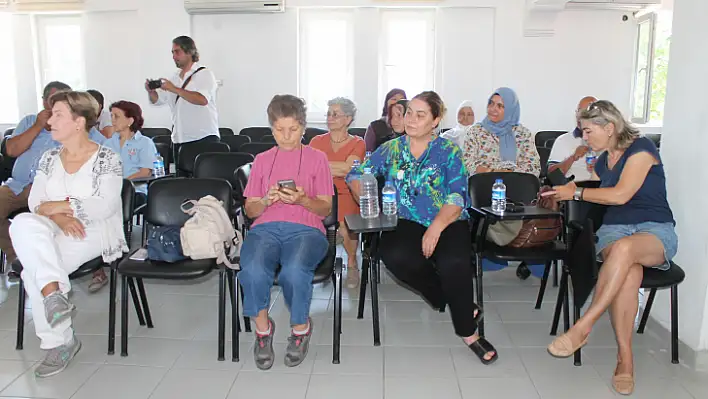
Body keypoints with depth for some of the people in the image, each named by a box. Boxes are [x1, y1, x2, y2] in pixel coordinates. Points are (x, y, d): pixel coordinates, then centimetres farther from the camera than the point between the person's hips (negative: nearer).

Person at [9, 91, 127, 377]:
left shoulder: (107, 158, -5)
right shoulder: (49, 158, 12)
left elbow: (106, 205, -15)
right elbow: (35, 202, 4)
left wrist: (62, 205, -19)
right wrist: (57, 217, -16)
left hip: (94, 233, -5)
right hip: (54, 229, 5)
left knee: (35, 265, -26)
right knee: (22, 223, -27)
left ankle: (60, 341, -16)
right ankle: (53, 294, -26)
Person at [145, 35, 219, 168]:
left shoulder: (204, 74, -5)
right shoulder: (175, 78, 15)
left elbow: (203, 99, -23)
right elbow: (158, 100, 20)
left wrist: (175, 89, -22)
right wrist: (151, 91, -2)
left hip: (204, 138, -6)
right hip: (179, 140, 7)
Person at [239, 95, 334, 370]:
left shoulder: (317, 158, 15)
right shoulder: (262, 160, 21)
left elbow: (325, 209, 10)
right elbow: (250, 210, 17)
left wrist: (302, 200, -11)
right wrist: (266, 201, -5)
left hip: (305, 228, -2)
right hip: (265, 227, 2)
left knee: (294, 271, -35)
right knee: (254, 271, -33)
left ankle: (301, 327, -3)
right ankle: (263, 327, -4)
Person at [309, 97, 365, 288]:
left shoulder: (357, 143, 7)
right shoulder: (317, 141, 15)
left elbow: (348, 168, -12)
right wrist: (339, 169, -11)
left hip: (347, 195, -2)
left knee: (345, 225, -32)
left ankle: (352, 263, -2)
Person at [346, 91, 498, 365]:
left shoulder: (448, 151, 6)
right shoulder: (391, 148, 13)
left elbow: (457, 198, -5)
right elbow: (356, 176, 14)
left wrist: (436, 228, -21)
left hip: (448, 223, -1)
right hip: (406, 223, 2)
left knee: (453, 262, -33)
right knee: (395, 255, -32)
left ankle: (467, 331, -6)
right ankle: (463, 306, -9)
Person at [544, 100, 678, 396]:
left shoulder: (641, 147, -5)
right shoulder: (603, 160, 17)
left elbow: (620, 194, -14)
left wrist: (577, 192, -6)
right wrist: (562, 194, 12)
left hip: (655, 230, -4)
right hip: (613, 229, 4)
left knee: (623, 248, -42)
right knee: (629, 272, -34)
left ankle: (583, 327, -39)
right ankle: (625, 358, -33)